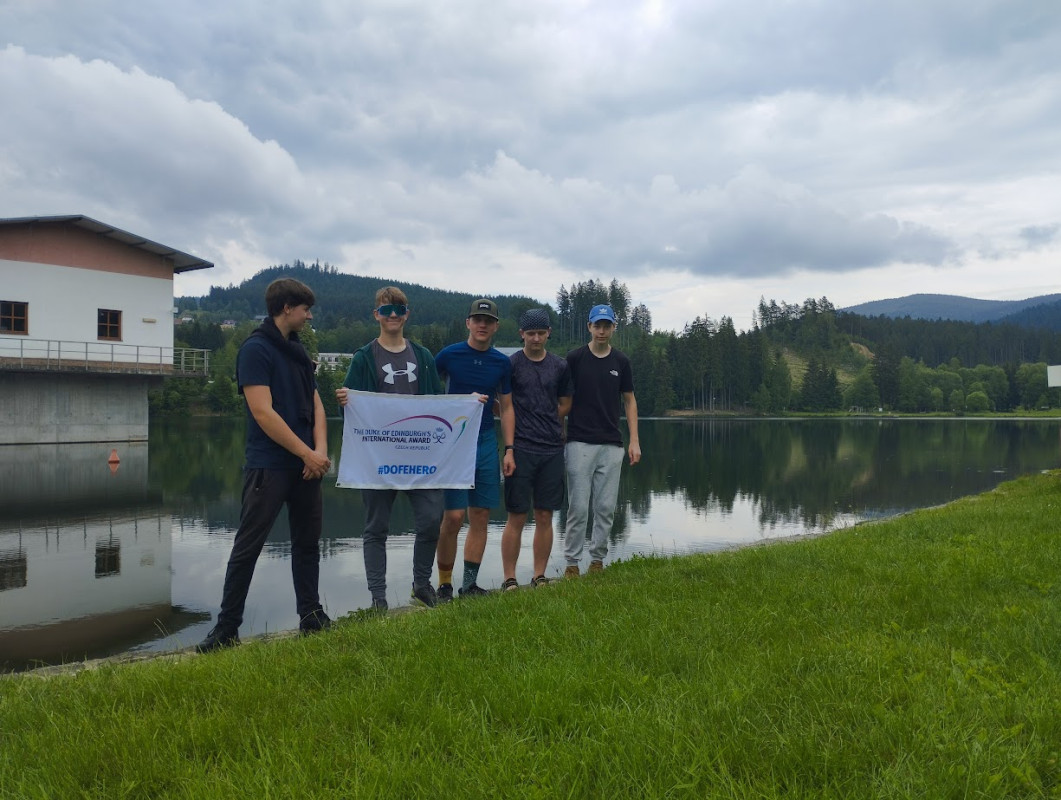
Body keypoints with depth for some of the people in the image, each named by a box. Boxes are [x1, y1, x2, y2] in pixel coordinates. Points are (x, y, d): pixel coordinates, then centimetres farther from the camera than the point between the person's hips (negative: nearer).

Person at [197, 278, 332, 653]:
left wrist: (321, 449, -3)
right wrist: (307, 453, -15)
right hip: (269, 465, -8)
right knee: (247, 547, 0)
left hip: (305, 465, 8)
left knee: (307, 543, 13)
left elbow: (315, 402, 13)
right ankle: (227, 627, 9)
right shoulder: (255, 349, -10)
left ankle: (311, 615, 24)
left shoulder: (297, 350, 15)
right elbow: (263, 412, -17)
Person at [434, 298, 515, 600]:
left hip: (486, 442, 4)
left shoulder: (502, 363, 8)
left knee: (481, 516, 5)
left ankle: (470, 584, 16)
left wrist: (509, 450, 7)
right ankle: (444, 584, 9)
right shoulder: (448, 356, -3)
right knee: (453, 516, -7)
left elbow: (506, 408, 12)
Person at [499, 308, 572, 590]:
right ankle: (509, 579, 8)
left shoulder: (560, 366, 10)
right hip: (521, 448, -3)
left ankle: (539, 576, 18)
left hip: (552, 449, 3)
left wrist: (546, 424, 6)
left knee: (545, 516, 8)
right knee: (516, 517, 0)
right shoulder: (510, 364, 0)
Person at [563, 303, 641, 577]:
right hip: (580, 443, -3)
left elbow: (629, 401, 12)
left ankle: (597, 560, 18)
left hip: (612, 444, 3)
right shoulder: (575, 358, -1)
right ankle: (572, 562, 9)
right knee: (578, 507, -2)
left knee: (606, 508, 6)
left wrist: (634, 440, 4)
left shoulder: (621, 361, 8)